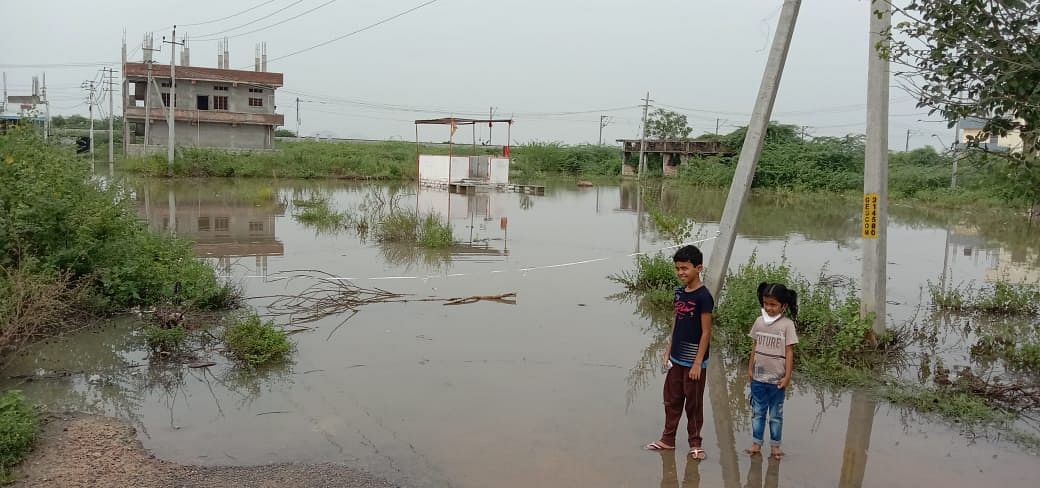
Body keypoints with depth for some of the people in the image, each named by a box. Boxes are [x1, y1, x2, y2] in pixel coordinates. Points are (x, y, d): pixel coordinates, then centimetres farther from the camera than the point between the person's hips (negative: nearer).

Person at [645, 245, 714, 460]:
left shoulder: (703, 297, -17)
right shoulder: (679, 293, 5)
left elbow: (706, 332, -16)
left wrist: (698, 362, -17)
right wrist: (669, 350, 12)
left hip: (693, 360, -7)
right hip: (677, 358, 7)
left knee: (693, 403, 5)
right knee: (671, 399, 15)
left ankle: (695, 443, 20)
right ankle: (668, 439, 27)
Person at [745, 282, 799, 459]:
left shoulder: (787, 324, -9)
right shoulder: (759, 321, 2)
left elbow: (789, 352, -8)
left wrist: (787, 376, -10)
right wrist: (750, 368, 8)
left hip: (777, 379, -3)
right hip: (758, 377, 3)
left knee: (776, 414, 9)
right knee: (757, 412, 9)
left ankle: (775, 445, 18)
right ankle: (756, 443, 17)